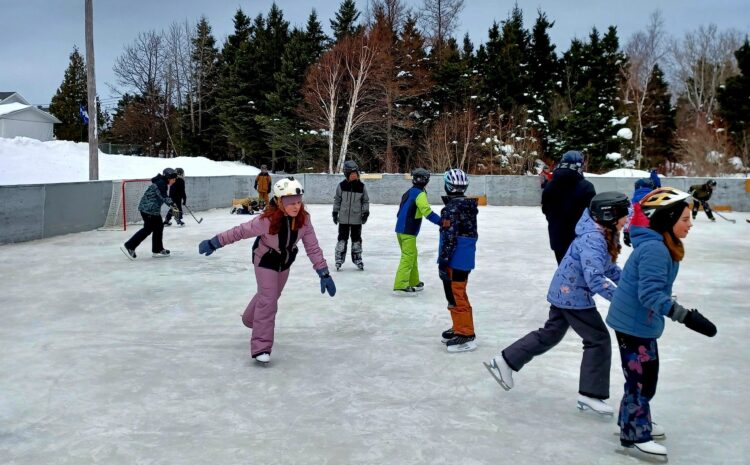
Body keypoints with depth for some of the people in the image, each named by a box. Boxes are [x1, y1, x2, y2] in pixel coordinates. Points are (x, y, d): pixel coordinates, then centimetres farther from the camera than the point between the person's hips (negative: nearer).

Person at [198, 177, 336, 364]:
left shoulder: (303, 218, -24)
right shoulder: (268, 220, -36)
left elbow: (312, 247, -17)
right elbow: (240, 231, -25)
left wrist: (324, 273, -20)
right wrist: (214, 243, -17)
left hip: (285, 261, 5)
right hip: (265, 260, -5)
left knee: (271, 295, 23)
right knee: (268, 300, -13)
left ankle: (251, 319, 52)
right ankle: (261, 347, -6)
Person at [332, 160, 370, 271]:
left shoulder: (361, 186, -1)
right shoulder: (341, 186, -3)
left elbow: (365, 201, 6)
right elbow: (337, 200, 5)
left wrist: (365, 212, -2)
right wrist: (335, 213, 3)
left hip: (357, 219, 1)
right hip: (343, 218, -1)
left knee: (356, 239, 10)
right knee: (342, 239, 1)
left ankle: (357, 259, 21)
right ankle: (339, 260, 8)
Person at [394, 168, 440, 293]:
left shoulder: (409, 192, 16)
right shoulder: (420, 194, -11)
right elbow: (427, 211, -24)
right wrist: (441, 222, -27)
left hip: (400, 229, 9)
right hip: (408, 231, -9)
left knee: (412, 255, 19)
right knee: (408, 257, -8)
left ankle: (413, 282, 28)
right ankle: (400, 285, -13)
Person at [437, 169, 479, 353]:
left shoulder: (451, 209, -18)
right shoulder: (469, 206, 11)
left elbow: (449, 237, -23)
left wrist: (443, 261, -19)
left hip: (455, 261, -10)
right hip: (466, 260, 10)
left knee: (456, 297, -4)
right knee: (457, 295, 20)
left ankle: (465, 335, -1)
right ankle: (460, 328, 30)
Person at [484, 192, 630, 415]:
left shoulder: (604, 236, 7)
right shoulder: (593, 239, -25)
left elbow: (609, 267, 18)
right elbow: (594, 277, -34)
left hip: (564, 292, 10)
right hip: (574, 296, -10)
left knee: (550, 334, 20)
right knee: (599, 339, -1)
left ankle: (505, 361, 26)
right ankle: (590, 395, 6)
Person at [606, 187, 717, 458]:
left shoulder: (660, 245, 6)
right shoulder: (655, 249, -26)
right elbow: (650, 294, -31)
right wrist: (687, 317, -37)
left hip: (642, 322, 10)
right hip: (634, 323, -10)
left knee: (646, 375, 22)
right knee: (641, 378, 1)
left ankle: (634, 421, 39)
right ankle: (634, 436, 16)